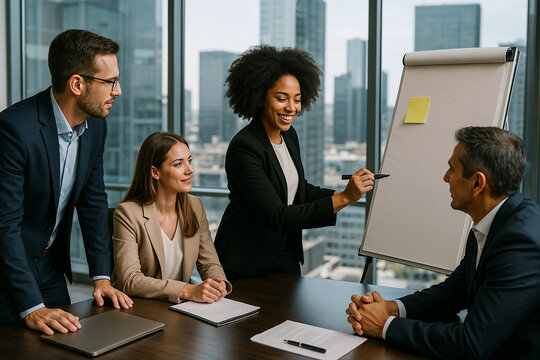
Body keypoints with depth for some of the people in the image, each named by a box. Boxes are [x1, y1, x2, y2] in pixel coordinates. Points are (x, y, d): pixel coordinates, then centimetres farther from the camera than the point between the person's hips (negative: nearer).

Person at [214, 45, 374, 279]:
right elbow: (276, 216, -30)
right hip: (245, 266, -7)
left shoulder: (289, 135, 0)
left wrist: (352, 192, -1)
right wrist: (343, 198, -34)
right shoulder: (243, 147, -25)